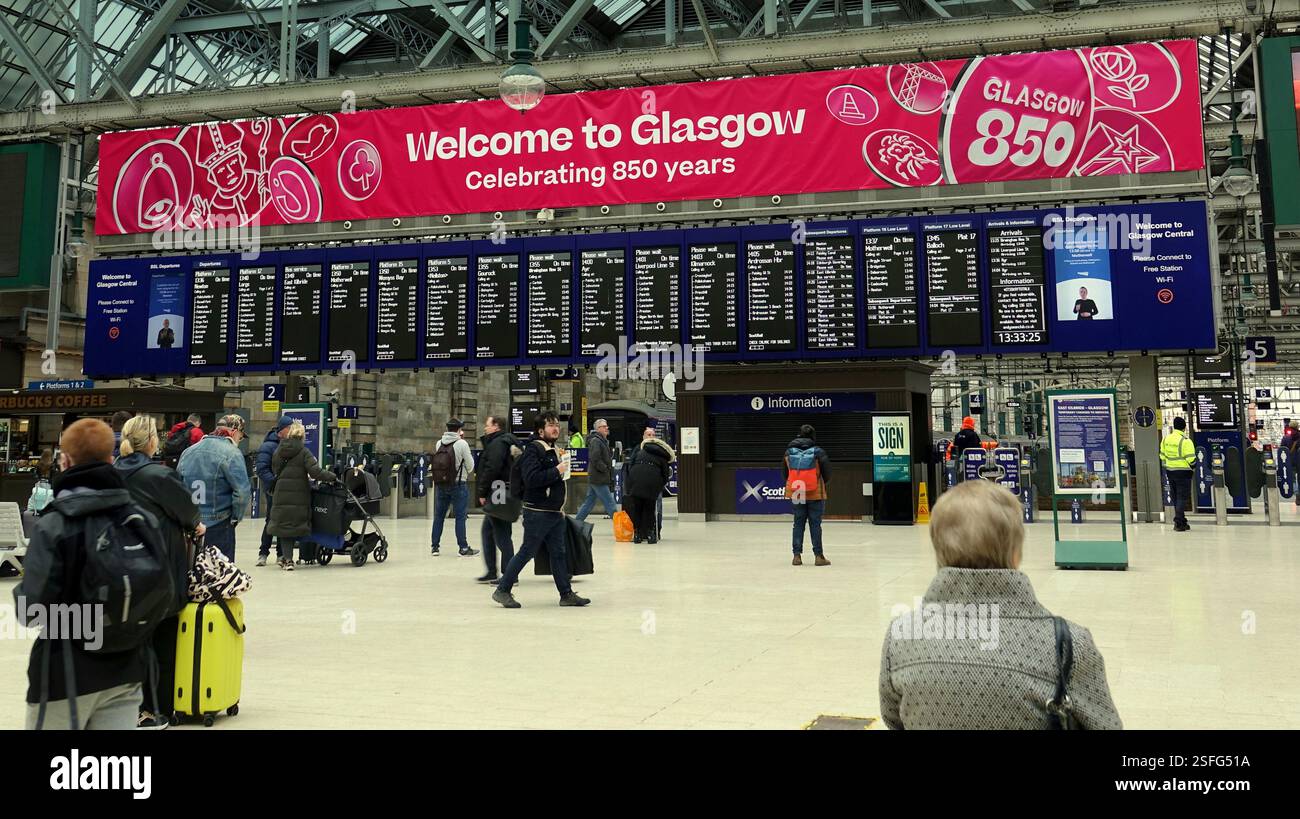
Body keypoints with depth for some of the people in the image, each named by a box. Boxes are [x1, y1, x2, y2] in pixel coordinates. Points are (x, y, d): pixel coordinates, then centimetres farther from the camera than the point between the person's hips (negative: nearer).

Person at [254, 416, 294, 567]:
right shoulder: (268, 446, -9)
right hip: (273, 491, -6)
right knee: (271, 521, -2)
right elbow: (261, 468, -16)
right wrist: (274, 482, -26)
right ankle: (263, 553, 8)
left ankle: (281, 553, 18)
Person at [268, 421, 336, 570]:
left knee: (284, 524, 8)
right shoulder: (303, 452, -8)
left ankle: (287, 558, 1)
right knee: (295, 525, 10)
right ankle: (287, 557, 13)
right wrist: (332, 477, -8)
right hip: (299, 495, -2)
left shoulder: (278, 451, 6)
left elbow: (274, 470, 14)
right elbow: (315, 472, -16)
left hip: (281, 494, 3)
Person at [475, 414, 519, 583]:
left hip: (497, 493, -11)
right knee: (487, 530, 17)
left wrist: (483, 493, -15)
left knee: (501, 534, -6)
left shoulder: (497, 443, -13)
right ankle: (492, 572, 22)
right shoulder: (508, 441, 19)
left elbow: (491, 470, -21)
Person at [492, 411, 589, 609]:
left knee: (559, 553, 9)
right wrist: (556, 471, -21)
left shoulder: (552, 450, 17)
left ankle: (566, 594, 14)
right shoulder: (533, 449, -12)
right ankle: (502, 590, 8)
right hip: (537, 513, -9)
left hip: (554, 512, 9)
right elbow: (531, 478, -25)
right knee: (527, 552, -3)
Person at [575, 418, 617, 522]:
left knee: (589, 503, 13)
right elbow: (595, 459, -22)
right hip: (599, 479, -10)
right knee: (610, 504, -6)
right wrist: (606, 469, -15)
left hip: (594, 478, 10)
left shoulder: (603, 441, 19)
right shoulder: (596, 441, -13)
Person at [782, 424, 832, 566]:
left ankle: (797, 555, 8)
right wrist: (823, 484, 16)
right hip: (815, 494, -2)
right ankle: (818, 556, 7)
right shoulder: (818, 452, -9)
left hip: (795, 493, 3)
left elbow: (784, 474, 6)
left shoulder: (789, 452, 0)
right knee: (815, 524, 4)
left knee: (798, 524, 10)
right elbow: (827, 473, -5)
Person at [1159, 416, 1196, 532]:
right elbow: (1191, 459, -16)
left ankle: (1181, 521, 22)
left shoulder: (1165, 439, 5)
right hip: (1183, 472, -6)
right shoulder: (1185, 441, -16)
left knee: (1175, 497, 14)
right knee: (1182, 497, -2)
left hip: (1170, 472, 6)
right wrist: (1193, 466, 4)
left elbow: (1162, 456, 11)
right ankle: (1179, 523, -6)